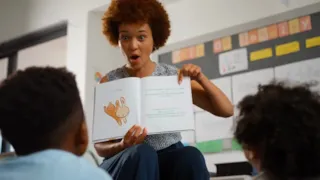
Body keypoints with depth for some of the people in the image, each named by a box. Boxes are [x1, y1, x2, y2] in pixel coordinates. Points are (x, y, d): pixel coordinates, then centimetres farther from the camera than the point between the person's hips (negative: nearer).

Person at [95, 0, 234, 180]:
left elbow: (227, 110, 2)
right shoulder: (109, 82, -2)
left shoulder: (174, 76, 2)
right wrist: (123, 146, -26)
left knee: (190, 156, -32)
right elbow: (100, 145, -3)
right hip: (130, 161, -1)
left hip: (170, 159, 2)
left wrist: (201, 79, -14)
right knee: (140, 153, -35)